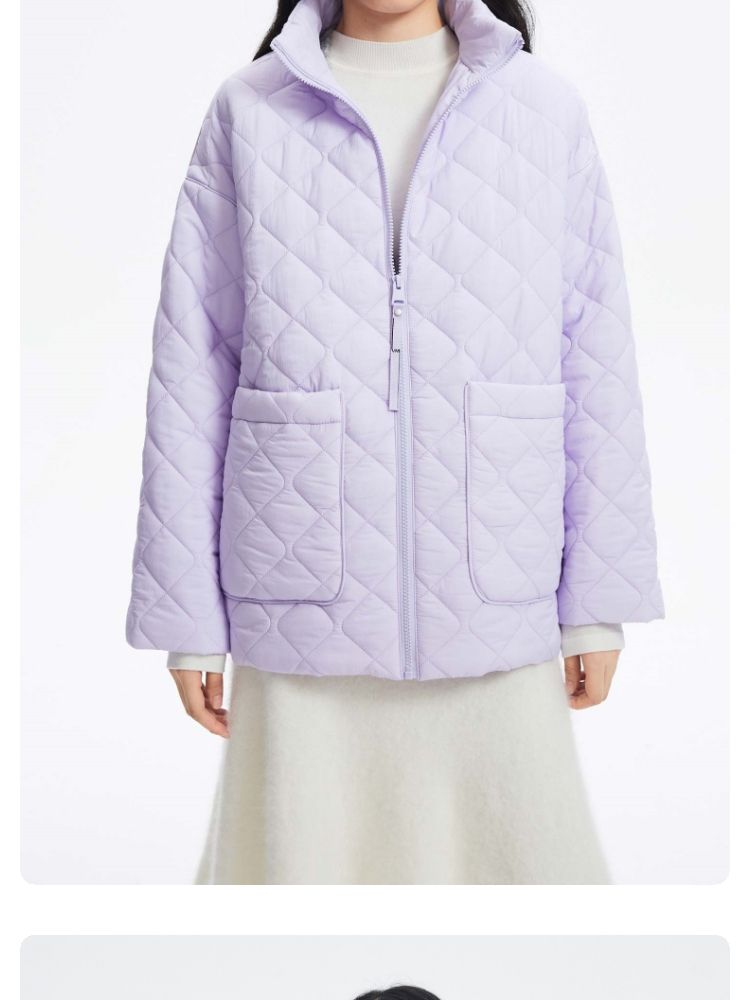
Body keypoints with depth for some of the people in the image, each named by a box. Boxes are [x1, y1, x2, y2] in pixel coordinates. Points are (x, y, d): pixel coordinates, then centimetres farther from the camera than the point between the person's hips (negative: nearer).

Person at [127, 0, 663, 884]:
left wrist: (600, 599, 2)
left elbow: (597, 363, 4)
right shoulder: (250, 112, 3)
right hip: (306, 604, 0)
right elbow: (191, 369, 2)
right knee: (302, 855, 6)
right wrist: (186, 614, 1)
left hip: (494, 608, 1)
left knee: (520, 851, 6)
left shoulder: (546, 110, 5)